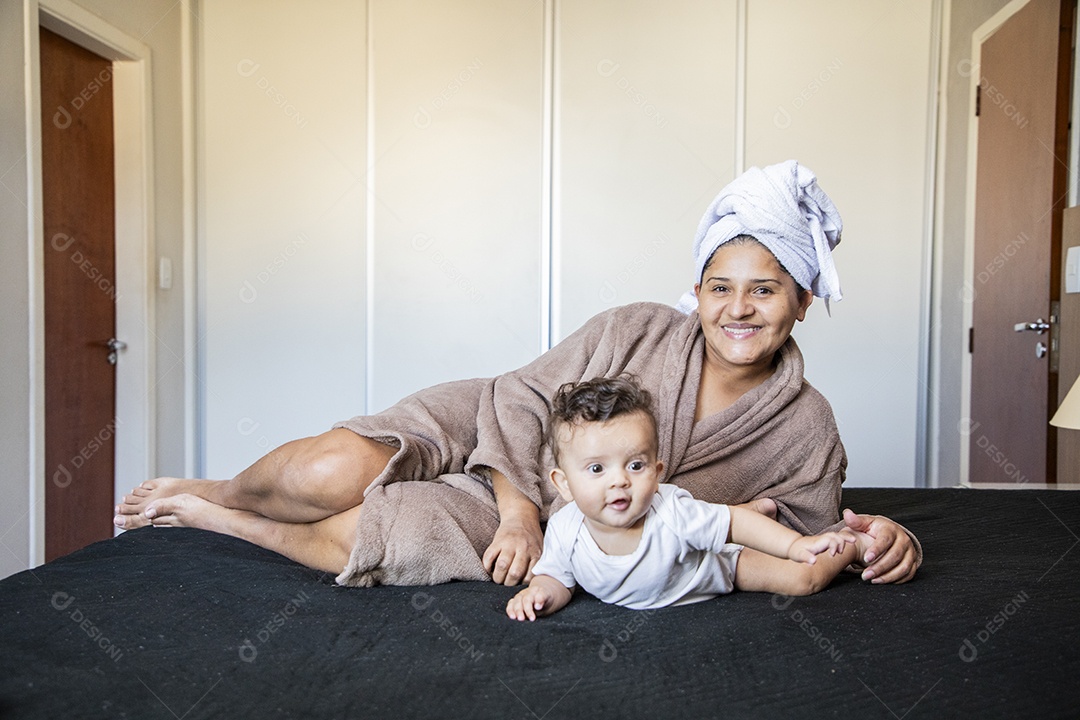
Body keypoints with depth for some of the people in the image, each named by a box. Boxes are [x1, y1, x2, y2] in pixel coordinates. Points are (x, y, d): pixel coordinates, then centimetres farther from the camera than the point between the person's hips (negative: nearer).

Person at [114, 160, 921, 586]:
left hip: (561, 537, 0)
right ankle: (222, 491, 12)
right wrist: (519, 506, -21)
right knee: (335, 470, -24)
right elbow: (522, 397, -9)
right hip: (488, 439, 0)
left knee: (356, 537, -22)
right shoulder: (635, 331, -12)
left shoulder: (807, 428, -6)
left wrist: (879, 536, -15)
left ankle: (217, 522, 9)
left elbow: (812, 531, 6)